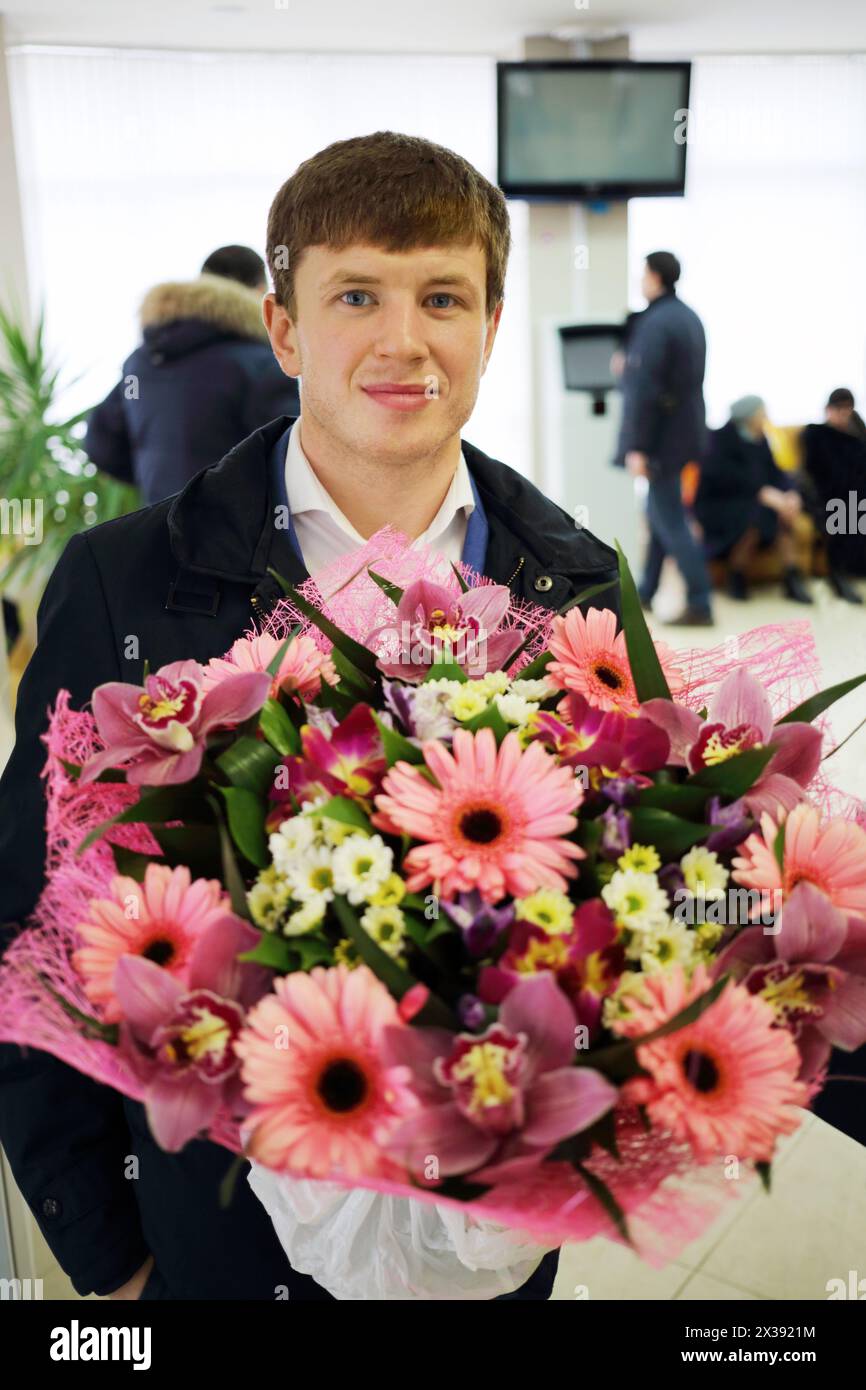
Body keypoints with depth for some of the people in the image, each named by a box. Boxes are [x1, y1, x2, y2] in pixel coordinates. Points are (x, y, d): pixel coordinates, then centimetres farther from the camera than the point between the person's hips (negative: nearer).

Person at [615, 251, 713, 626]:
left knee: (670, 520, -5)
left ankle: (699, 605, -4)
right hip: (684, 430, 10)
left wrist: (637, 447, -22)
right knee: (659, 512, 19)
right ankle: (645, 592, 30)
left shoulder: (654, 323, -18)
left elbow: (644, 388, -23)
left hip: (662, 435, -10)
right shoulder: (689, 317, 11)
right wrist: (630, 366, 22)